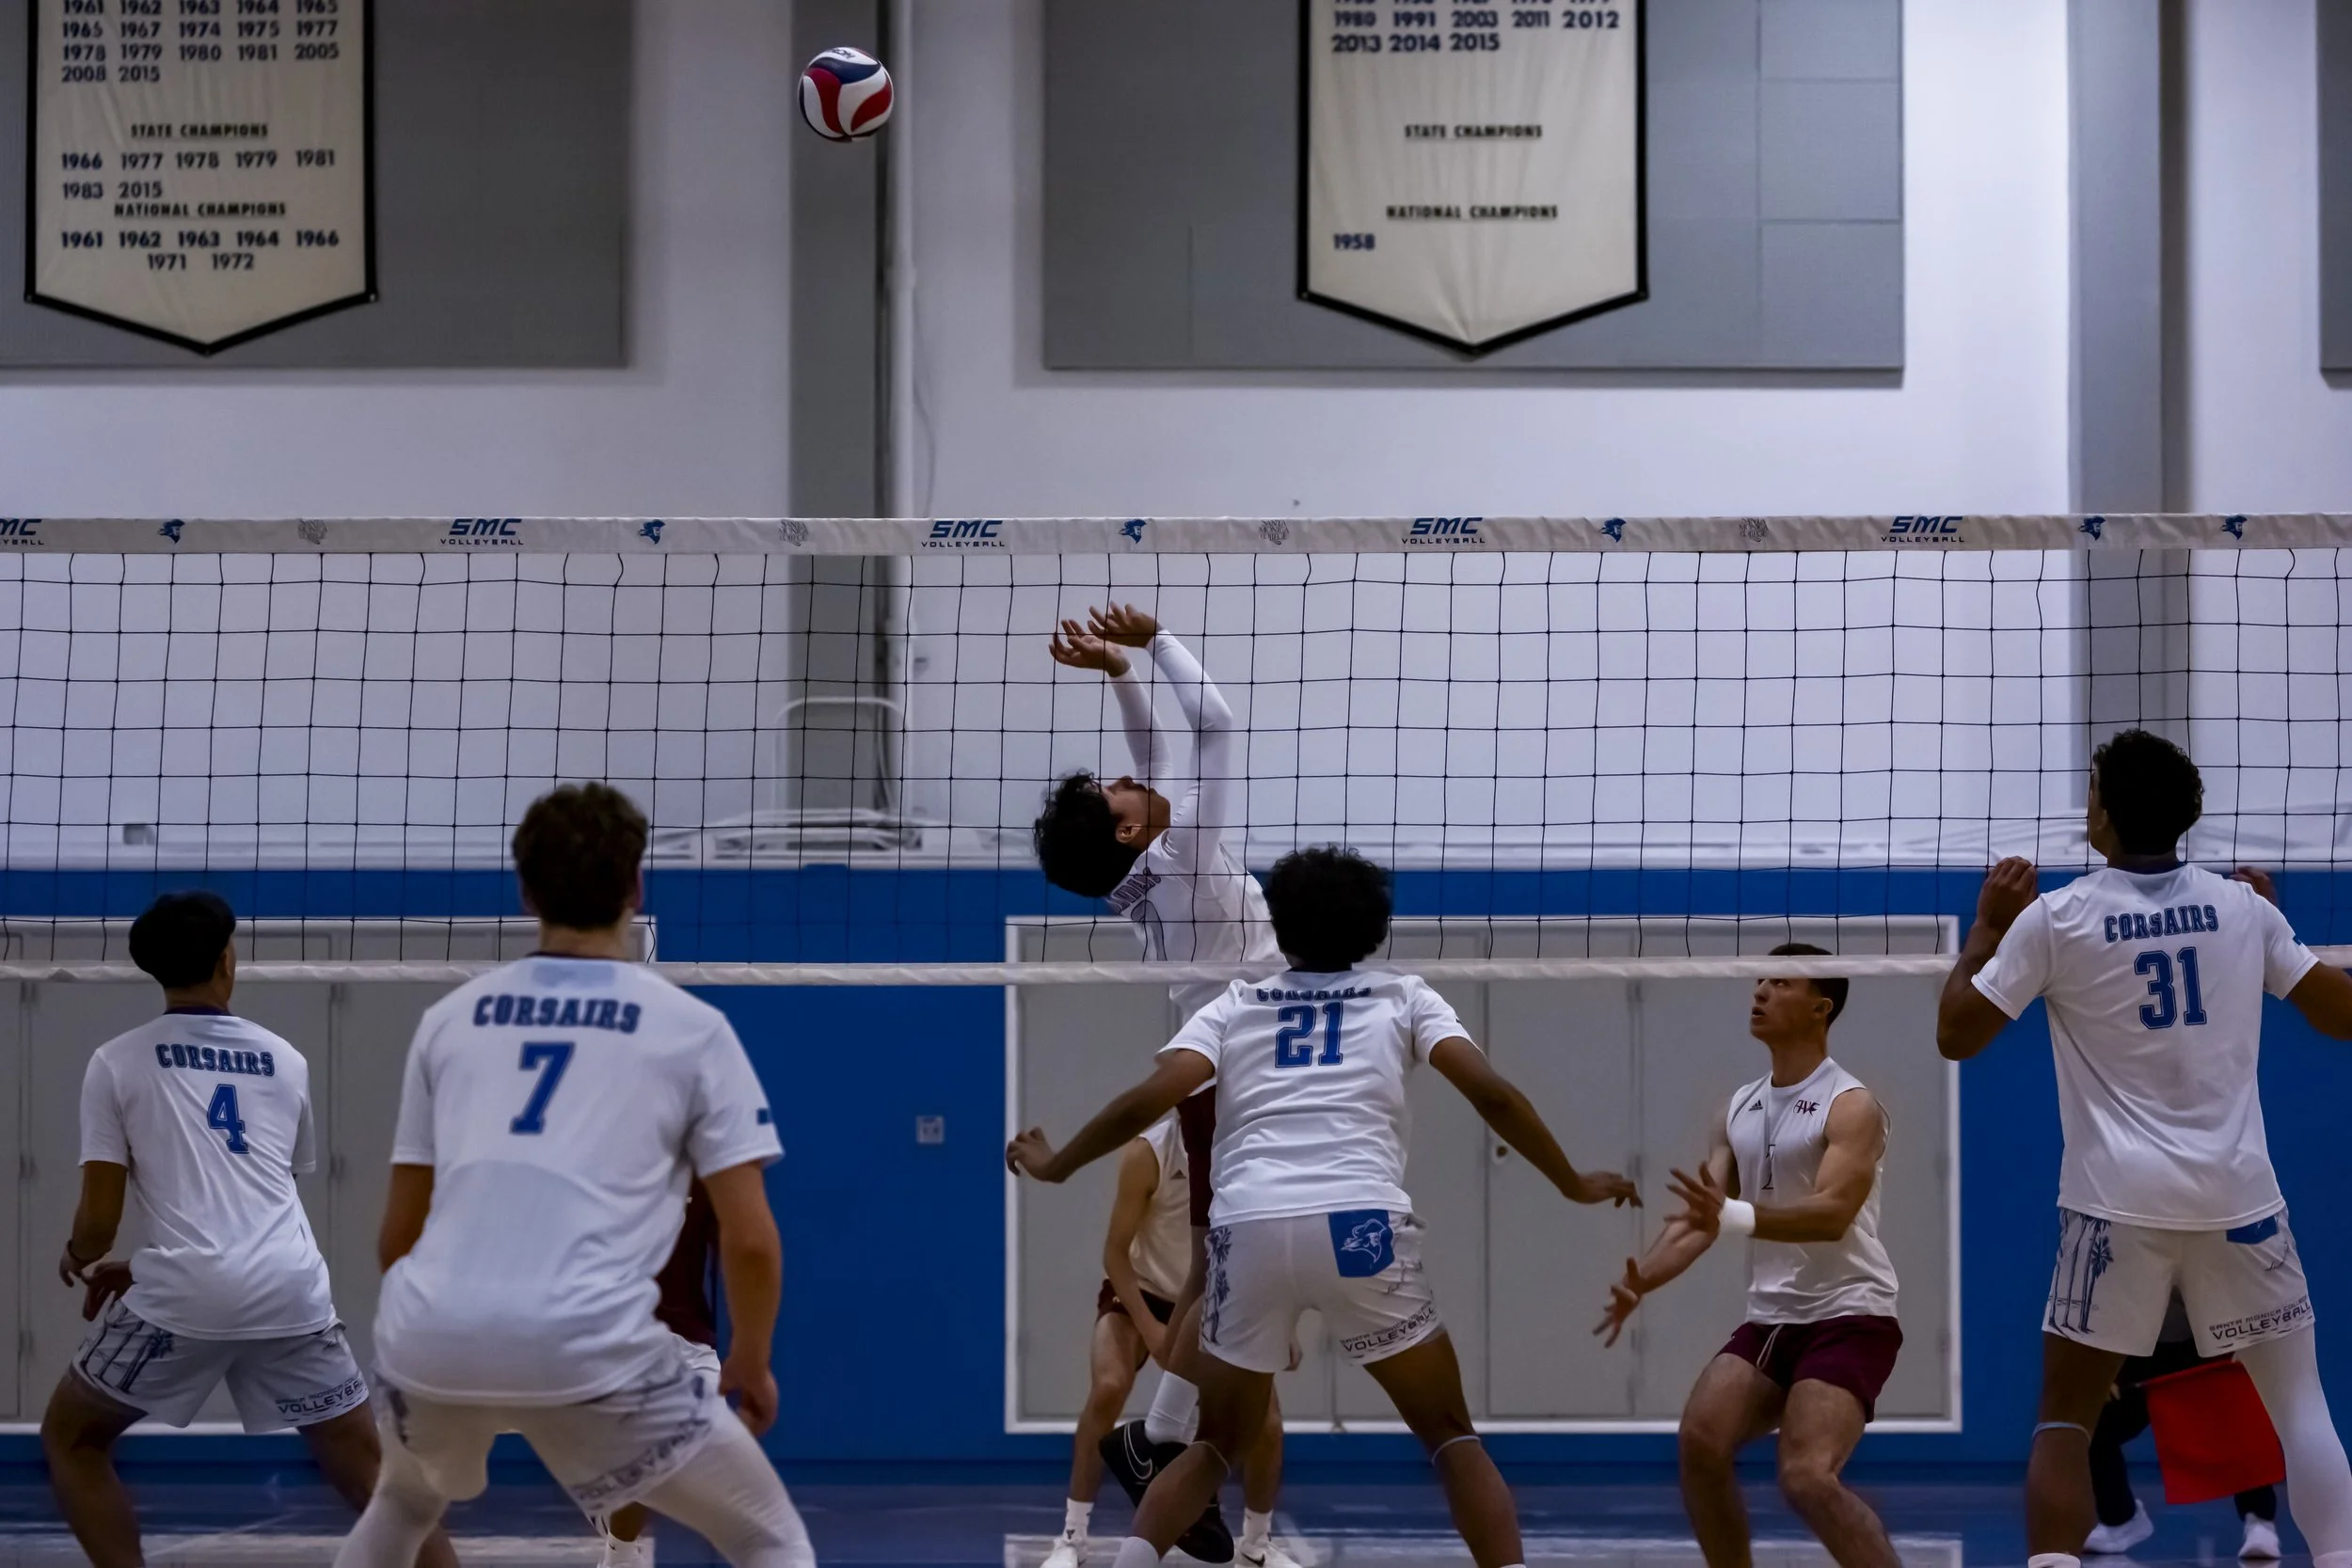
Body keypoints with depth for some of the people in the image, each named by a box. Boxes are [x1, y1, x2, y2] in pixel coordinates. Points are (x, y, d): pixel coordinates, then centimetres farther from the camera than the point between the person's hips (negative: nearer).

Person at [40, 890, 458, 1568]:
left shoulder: (117, 1062, 7)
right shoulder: (285, 1060, 19)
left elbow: (99, 1220, 4)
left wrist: (78, 1260, 29)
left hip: (188, 1295, -3)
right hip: (292, 1291, 3)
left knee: (70, 1439, 19)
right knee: (371, 1474, 11)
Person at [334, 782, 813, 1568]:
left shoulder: (449, 1016, 18)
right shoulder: (692, 1028, 9)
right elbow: (750, 1240, 5)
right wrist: (751, 1364, 23)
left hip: (427, 1335, 4)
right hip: (587, 1346, -4)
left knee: (405, 1504, 37)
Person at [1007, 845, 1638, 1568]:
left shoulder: (1236, 1004, 22)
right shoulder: (1403, 996, 20)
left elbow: (1147, 1101, 8)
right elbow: (1490, 1093, 7)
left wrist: (1055, 1166, 22)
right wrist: (1573, 1184, 18)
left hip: (1249, 1229, 2)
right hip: (1362, 1225, -1)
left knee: (1216, 1444, 20)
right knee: (1452, 1436, 15)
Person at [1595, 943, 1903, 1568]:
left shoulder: (1851, 1106, -11)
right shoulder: (1740, 1109, 11)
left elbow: (1834, 1212, -26)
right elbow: (1700, 1216, 7)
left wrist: (1735, 1216, -42)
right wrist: (1640, 1281, -12)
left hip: (1849, 1318, -7)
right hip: (1770, 1319, 7)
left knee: (1807, 1477, -22)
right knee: (1700, 1444, -8)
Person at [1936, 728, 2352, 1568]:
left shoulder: (2055, 917, -4)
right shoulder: (2243, 907, 3)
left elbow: (1955, 1036, 3)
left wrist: (1987, 926, 14)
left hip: (2119, 1199, -1)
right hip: (2236, 1191, 2)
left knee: (2065, 1418, 8)